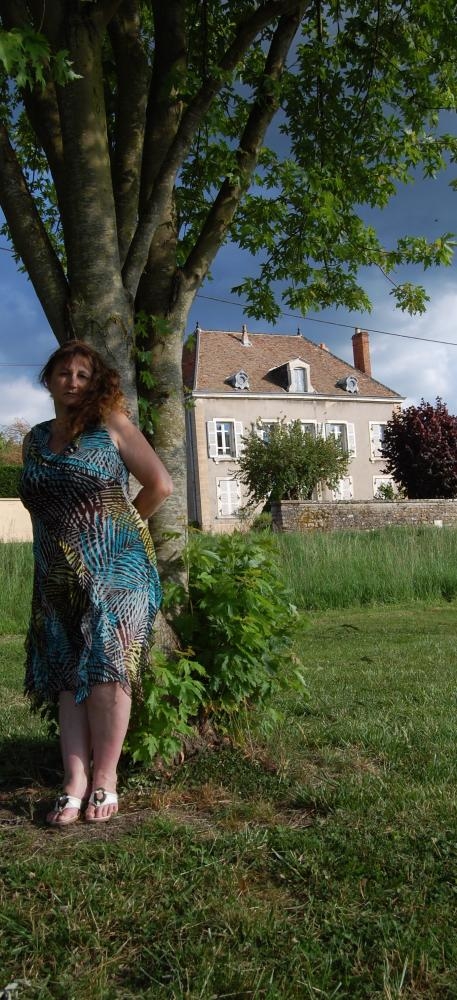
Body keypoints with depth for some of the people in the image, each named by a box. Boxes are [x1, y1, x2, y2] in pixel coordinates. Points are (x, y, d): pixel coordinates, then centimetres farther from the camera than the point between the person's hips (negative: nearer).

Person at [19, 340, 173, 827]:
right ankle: (75, 782, 7)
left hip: (113, 568, -4)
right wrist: (67, 532, 14)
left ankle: (104, 780, 5)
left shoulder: (111, 425, -2)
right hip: (58, 577, 5)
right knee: (68, 676, 3)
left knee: (106, 669, -5)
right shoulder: (35, 439, 13)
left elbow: (160, 485, -3)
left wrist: (116, 524, 6)